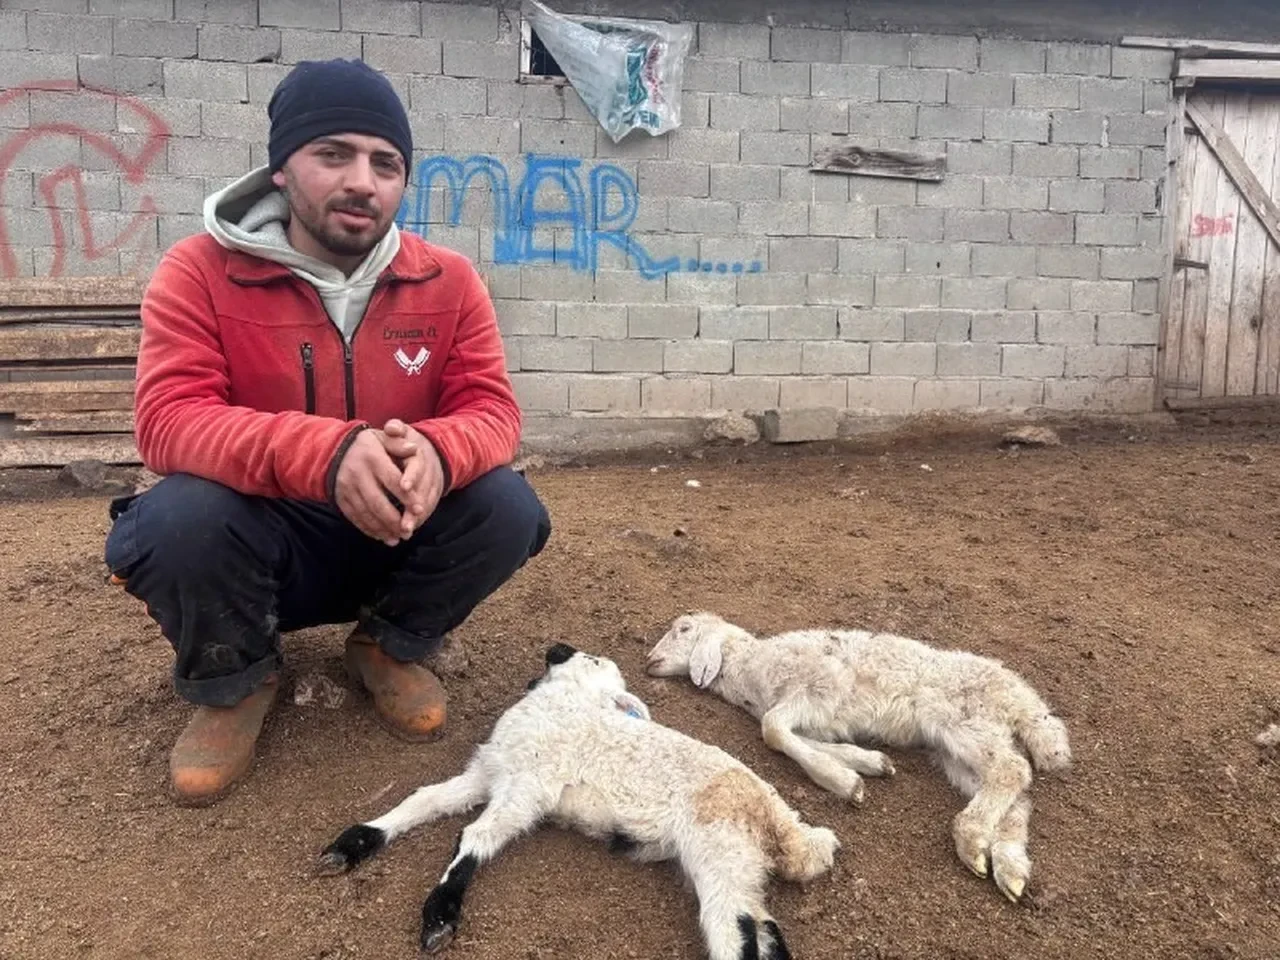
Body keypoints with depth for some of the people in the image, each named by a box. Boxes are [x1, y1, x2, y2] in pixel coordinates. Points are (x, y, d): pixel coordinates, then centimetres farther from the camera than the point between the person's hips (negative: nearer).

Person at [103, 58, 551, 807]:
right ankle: (234, 682, 2)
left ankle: (391, 647, 7)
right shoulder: (202, 269, -13)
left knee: (508, 507, -23)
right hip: (260, 537, -1)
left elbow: (492, 411, -12)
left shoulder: (448, 280, -7)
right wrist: (325, 451, -43)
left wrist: (436, 452, -38)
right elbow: (168, 419, -24)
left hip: (396, 536, 2)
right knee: (179, 517, -32)